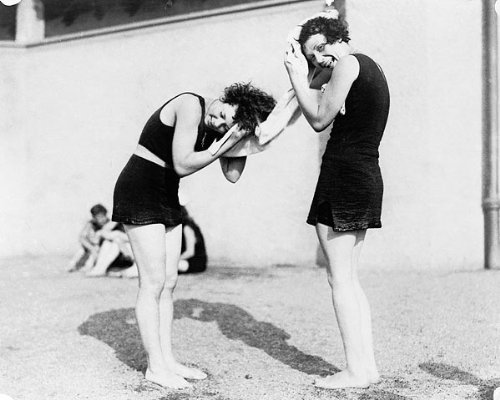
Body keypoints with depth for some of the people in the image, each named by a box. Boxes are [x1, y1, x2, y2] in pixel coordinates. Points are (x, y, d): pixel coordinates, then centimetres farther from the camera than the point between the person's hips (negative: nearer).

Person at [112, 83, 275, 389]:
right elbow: (183, 165, -24)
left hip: (167, 197, 8)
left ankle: (167, 359, 16)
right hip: (139, 193, -8)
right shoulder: (191, 106, -21)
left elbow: (232, 175, -7)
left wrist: (238, 138, -13)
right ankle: (155, 366, 3)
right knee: (154, 283, -6)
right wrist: (223, 146, -22)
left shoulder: (220, 129, 2)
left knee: (169, 283, 8)